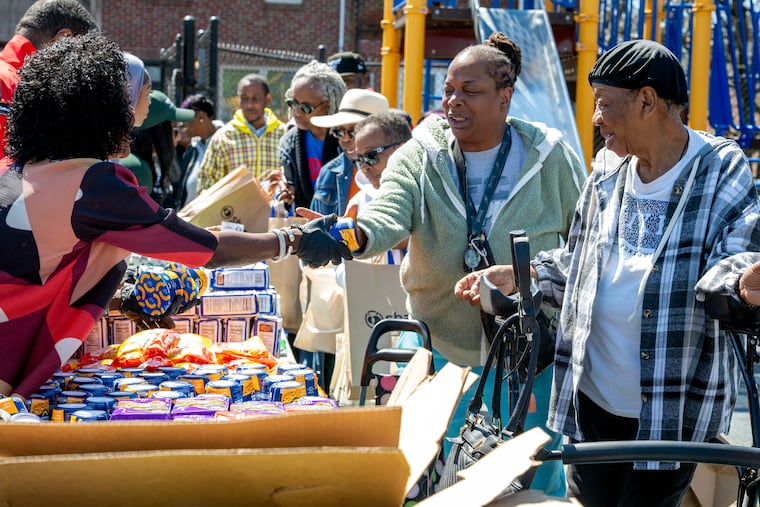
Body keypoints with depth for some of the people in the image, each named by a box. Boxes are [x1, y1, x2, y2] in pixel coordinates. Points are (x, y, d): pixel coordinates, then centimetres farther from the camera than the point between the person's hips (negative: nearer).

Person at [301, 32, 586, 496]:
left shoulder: (551, 158, -7)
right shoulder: (419, 157, -6)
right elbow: (387, 217, -23)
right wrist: (350, 236, -45)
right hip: (444, 349, 1)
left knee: (537, 476, 11)